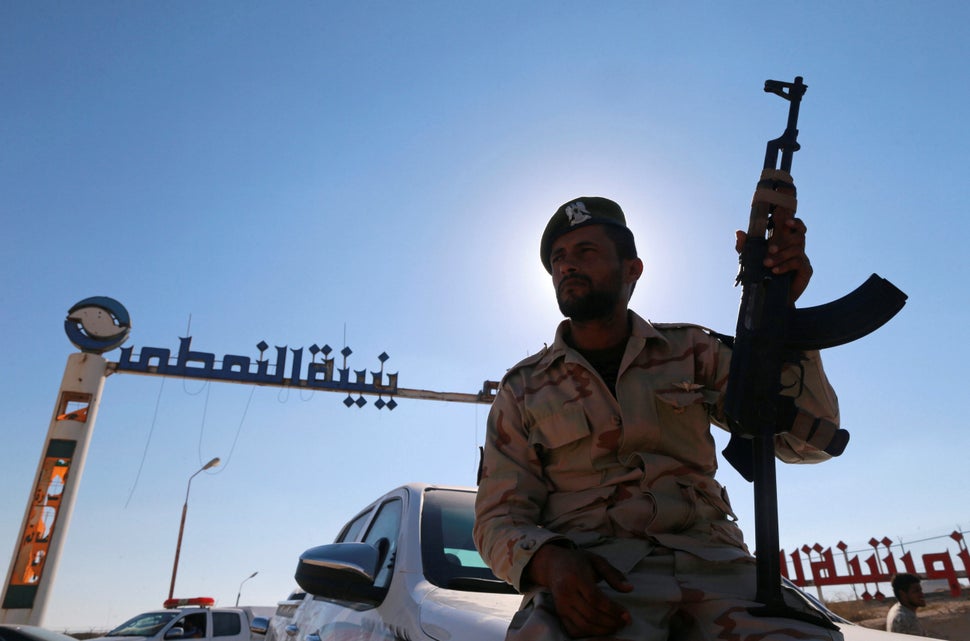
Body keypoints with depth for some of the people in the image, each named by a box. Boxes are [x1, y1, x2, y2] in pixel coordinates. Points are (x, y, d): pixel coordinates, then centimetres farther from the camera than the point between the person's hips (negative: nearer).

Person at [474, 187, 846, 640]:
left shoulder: (692, 352, 13)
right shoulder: (522, 390, 11)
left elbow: (809, 440, 6)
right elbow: (498, 519, 5)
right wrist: (550, 562, -18)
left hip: (710, 563, 2)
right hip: (590, 576, -1)